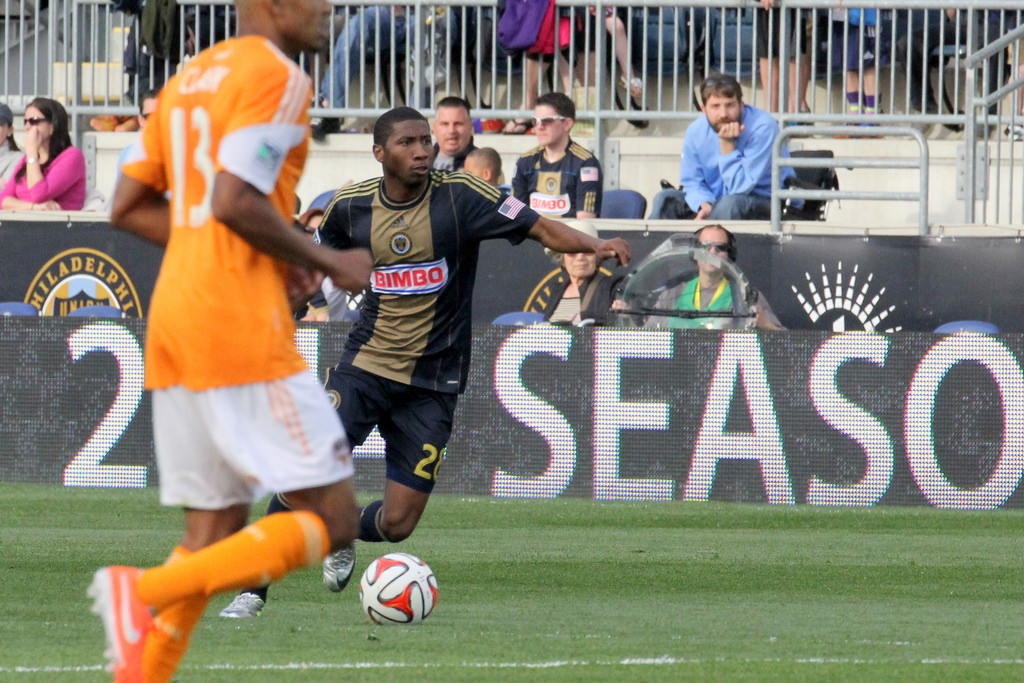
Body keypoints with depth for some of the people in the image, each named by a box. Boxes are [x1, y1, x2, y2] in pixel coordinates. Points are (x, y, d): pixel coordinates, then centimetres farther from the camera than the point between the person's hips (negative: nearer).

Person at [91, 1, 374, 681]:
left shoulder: (188, 80, 19)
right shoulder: (277, 78, -9)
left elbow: (128, 207, 20)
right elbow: (233, 202, -20)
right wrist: (330, 263, -6)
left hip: (173, 328, 9)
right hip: (242, 330, -9)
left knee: (216, 533, 11)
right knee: (334, 521, -5)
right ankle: (146, 591, -18)